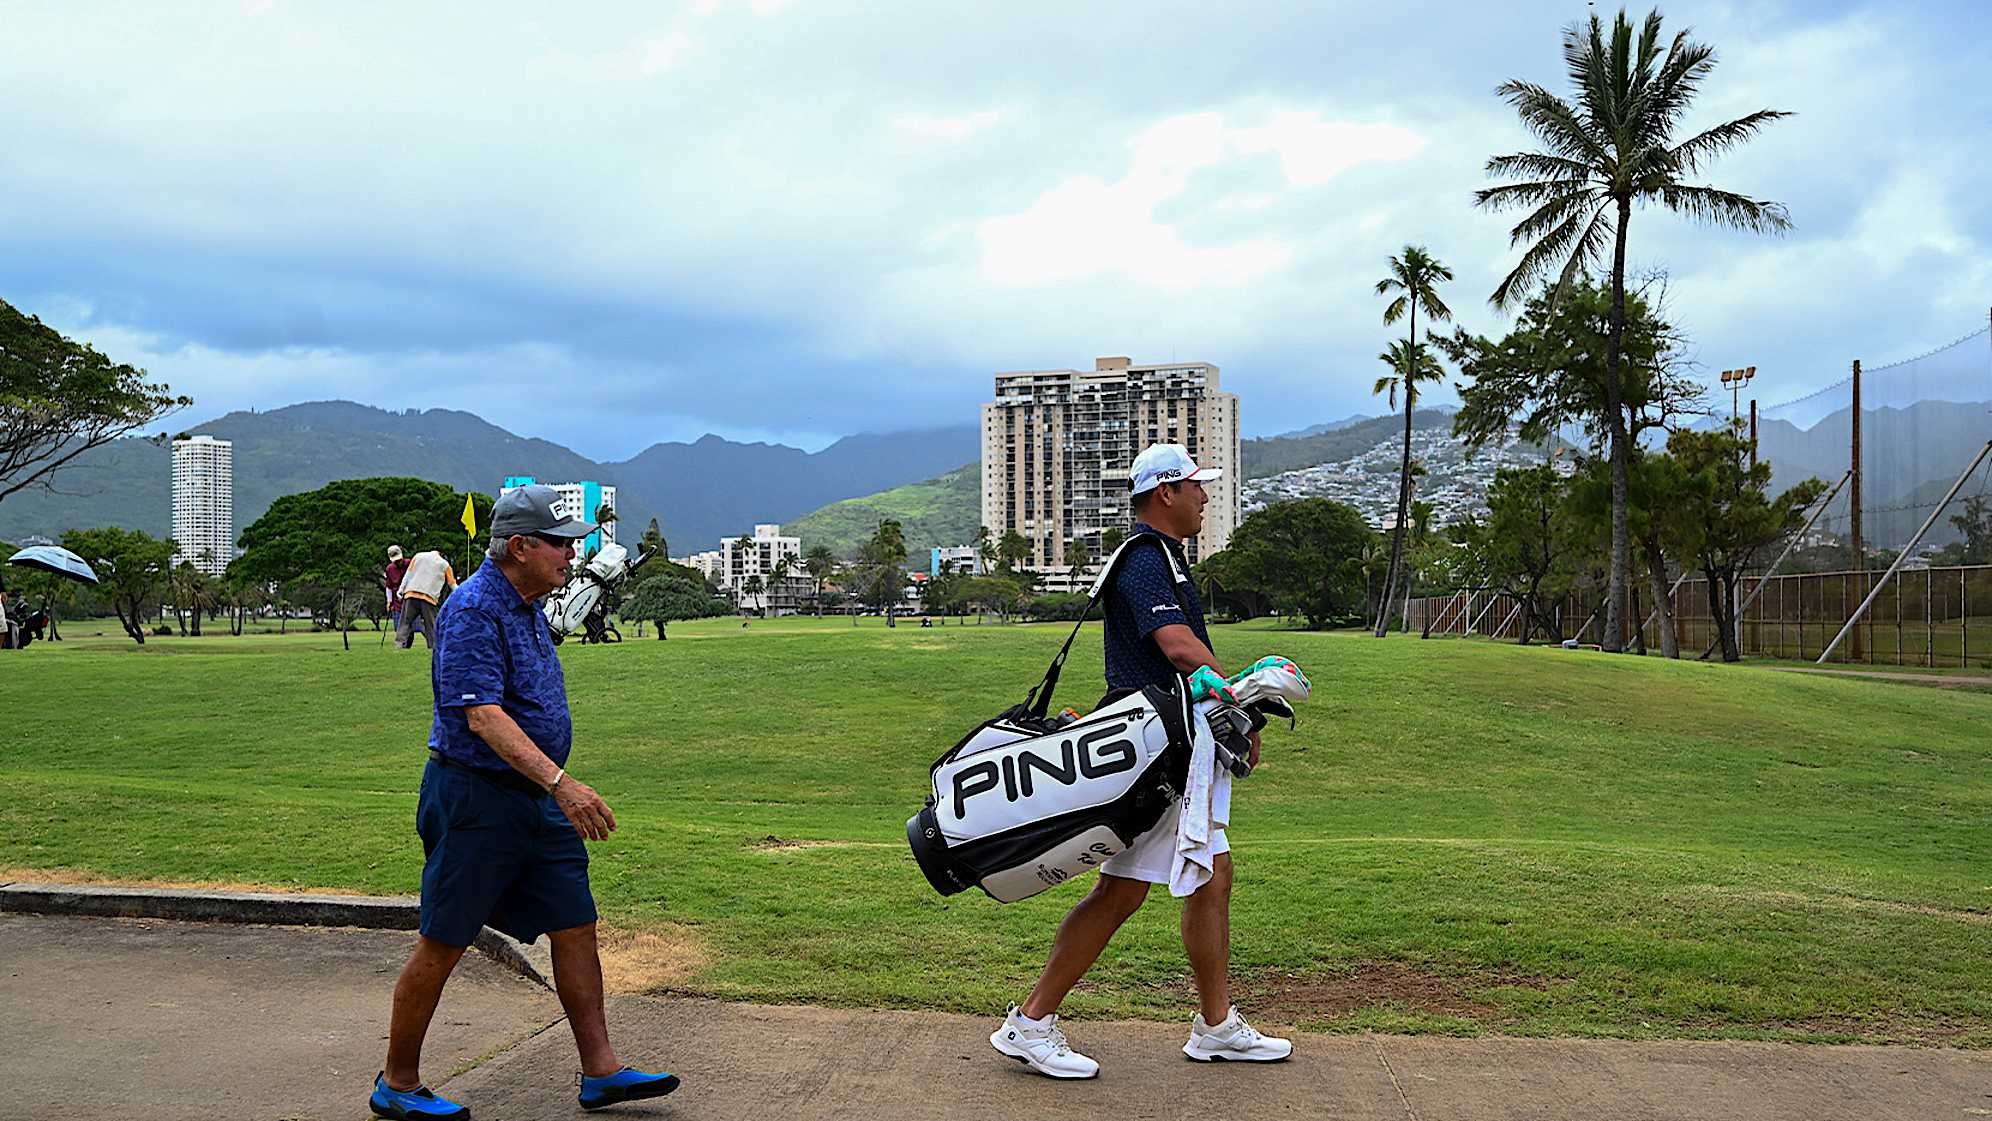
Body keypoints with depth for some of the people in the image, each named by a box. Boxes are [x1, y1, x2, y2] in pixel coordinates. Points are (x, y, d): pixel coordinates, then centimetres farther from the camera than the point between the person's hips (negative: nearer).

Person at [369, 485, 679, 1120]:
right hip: (477, 798, -9)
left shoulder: (527, 606, 12)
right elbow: (483, 715, -28)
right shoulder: (473, 610, -18)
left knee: (575, 926, 7)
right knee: (442, 944, 2)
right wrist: (561, 782, -37)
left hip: (536, 798, 9)